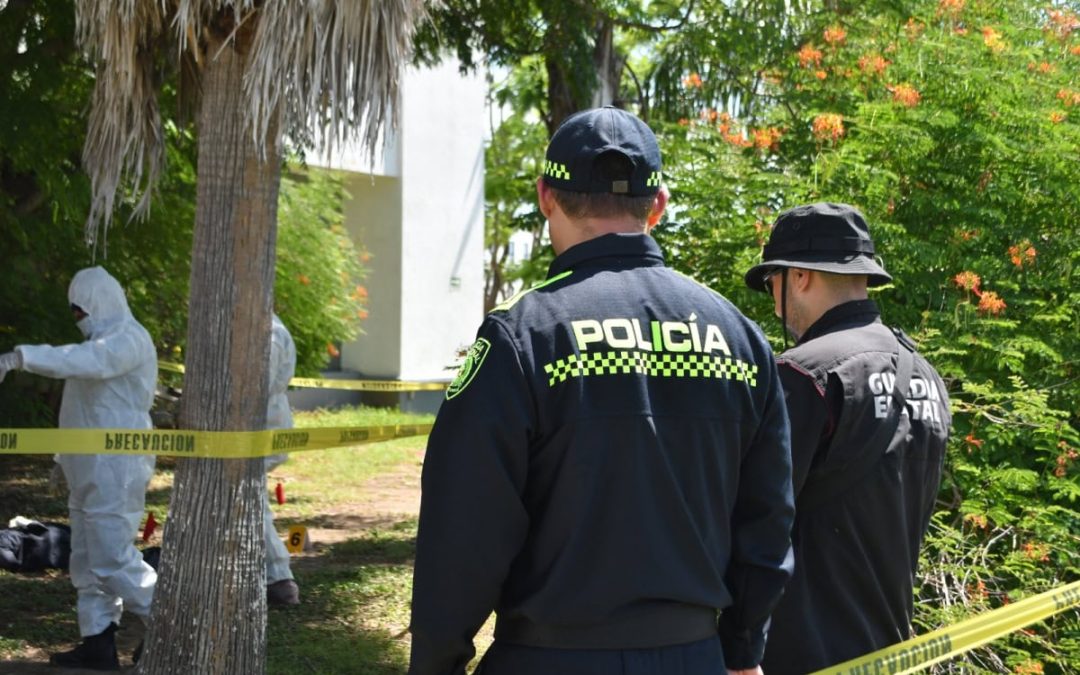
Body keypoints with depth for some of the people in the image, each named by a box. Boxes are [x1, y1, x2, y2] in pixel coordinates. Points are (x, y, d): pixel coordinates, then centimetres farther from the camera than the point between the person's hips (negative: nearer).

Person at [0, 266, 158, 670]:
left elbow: (82, 360, -36)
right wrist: (67, 457, 22)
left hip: (115, 470, -10)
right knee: (87, 561, 10)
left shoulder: (128, 340, -15)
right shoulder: (104, 339, 19)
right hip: (92, 470, 10)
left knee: (112, 559, -9)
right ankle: (97, 642, 15)